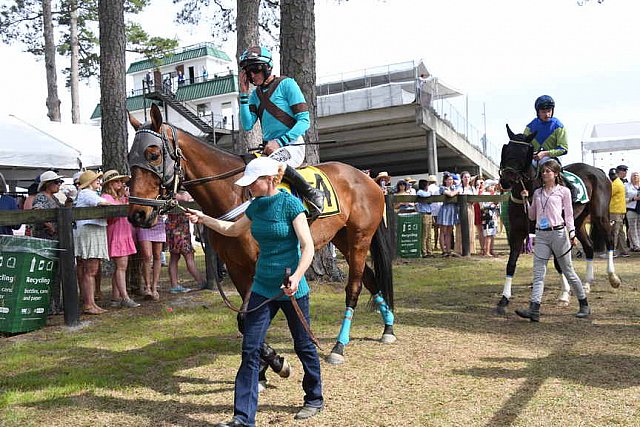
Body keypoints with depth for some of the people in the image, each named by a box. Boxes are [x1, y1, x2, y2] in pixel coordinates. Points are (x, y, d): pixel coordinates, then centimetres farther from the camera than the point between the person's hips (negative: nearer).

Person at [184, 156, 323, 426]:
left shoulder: (290, 204, -14)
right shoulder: (256, 206, 5)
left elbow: (308, 246, -19)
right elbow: (233, 230, 23)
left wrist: (296, 277, -31)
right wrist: (202, 219, 14)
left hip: (292, 290, -6)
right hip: (263, 288, 6)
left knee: (303, 347, 12)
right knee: (250, 351, 1)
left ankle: (315, 400, 35)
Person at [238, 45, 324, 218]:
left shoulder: (286, 84, -3)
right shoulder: (255, 95, 16)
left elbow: (304, 121, -9)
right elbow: (247, 126, 3)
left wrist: (279, 142, -18)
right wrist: (243, 93, 2)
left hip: (292, 145, -7)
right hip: (269, 148, 7)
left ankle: (313, 194, -25)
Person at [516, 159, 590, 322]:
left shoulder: (563, 191, 3)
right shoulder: (537, 193, 15)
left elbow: (569, 215, 0)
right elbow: (532, 216, 17)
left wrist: (572, 233, -13)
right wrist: (525, 199, 6)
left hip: (558, 233, -4)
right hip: (541, 235, 4)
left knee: (568, 271, 6)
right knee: (538, 273, -5)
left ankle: (584, 305, 24)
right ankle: (534, 310, -12)